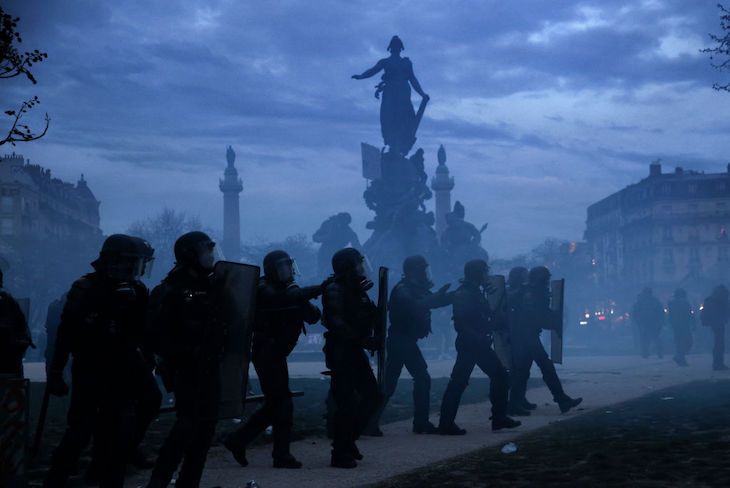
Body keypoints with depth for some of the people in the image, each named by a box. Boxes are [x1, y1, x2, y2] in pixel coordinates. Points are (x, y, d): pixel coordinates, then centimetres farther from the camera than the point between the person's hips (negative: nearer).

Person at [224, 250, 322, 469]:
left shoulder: (288, 289, 14)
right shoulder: (264, 290, -10)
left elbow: (313, 316, 10)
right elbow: (285, 299, -24)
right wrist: (317, 290, -18)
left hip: (275, 354, 9)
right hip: (266, 353, -9)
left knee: (275, 404, 13)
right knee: (282, 403, -7)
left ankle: (238, 440, 20)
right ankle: (282, 455, 0)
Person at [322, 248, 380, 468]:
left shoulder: (358, 289, 14)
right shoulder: (334, 291, -12)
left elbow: (369, 318, 17)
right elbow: (337, 325, -23)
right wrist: (364, 341, -25)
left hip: (355, 351, 9)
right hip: (340, 352, -9)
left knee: (371, 396, 10)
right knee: (346, 402, -8)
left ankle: (348, 440, 23)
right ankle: (340, 453, 1)